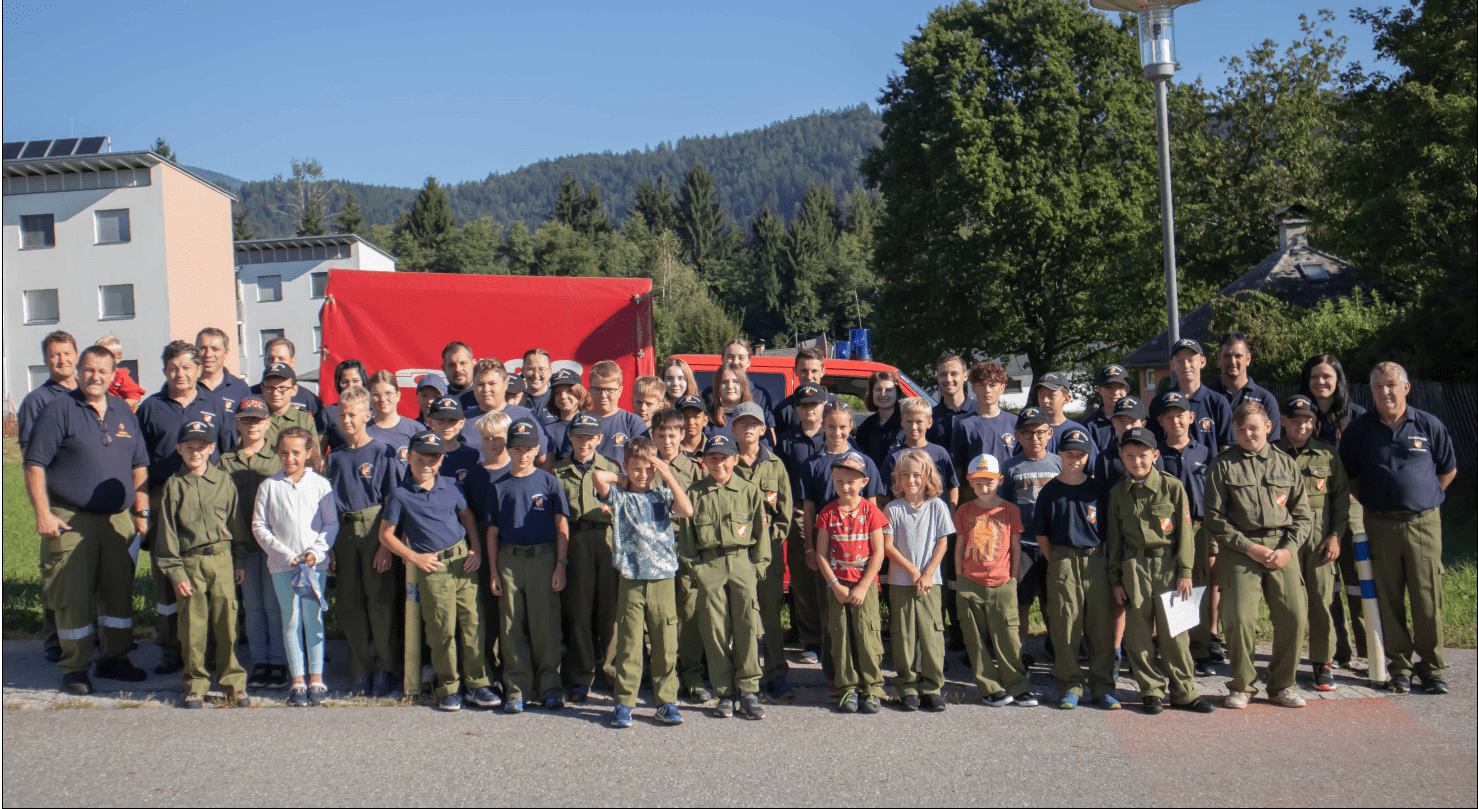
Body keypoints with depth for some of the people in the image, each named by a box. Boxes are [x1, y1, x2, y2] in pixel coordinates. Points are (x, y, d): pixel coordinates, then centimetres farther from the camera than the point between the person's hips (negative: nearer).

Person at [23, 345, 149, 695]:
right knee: (73, 596, -1)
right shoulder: (59, 409, -4)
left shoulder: (123, 411, 12)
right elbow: (34, 465, -7)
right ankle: (74, 668, 11)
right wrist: (43, 513, -13)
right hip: (70, 521, -5)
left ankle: (114, 658, 23)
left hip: (118, 519, 5)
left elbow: (139, 465, 16)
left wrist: (141, 511, 10)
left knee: (120, 591, 10)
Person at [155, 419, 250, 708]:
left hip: (221, 558, 1)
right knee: (193, 625, 4)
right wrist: (175, 571, -4)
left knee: (227, 621, 2)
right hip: (190, 562, -1)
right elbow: (168, 533, 1)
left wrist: (239, 560, 10)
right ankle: (195, 685, 16)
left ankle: (234, 683, 11)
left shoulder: (224, 480, 6)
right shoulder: (174, 486, 2)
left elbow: (237, 521, 11)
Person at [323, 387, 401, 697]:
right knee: (349, 604, 7)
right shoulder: (335, 457, 13)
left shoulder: (383, 452, -2)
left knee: (380, 601, -3)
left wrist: (387, 544, -12)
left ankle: (385, 670, 9)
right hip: (343, 532, 5)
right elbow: (328, 504, 15)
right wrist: (329, 545, 7)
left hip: (374, 530, -5)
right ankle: (361, 671, 17)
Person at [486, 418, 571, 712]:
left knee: (545, 624, -1)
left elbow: (562, 527, 3)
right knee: (511, 626, 3)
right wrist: (493, 571, 5)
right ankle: (516, 687, 11)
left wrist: (560, 566, -4)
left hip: (543, 558, -2)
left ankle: (549, 685, 10)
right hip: (509, 559, 2)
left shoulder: (549, 482, 6)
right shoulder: (499, 486, 11)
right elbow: (492, 531, 12)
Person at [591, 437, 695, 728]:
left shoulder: (663, 494, 9)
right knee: (628, 644, 1)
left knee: (666, 644, 4)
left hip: (663, 578, 1)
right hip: (631, 580, -1)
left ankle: (666, 701, 15)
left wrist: (668, 474, -5)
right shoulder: (619, 496, 5)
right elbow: (598, 476, -13)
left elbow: (687, 510, -10)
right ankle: (624, 702, 11)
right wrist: (623, 480, 4)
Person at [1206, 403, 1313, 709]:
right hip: (1240, 548, -2)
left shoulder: (1286, 463, 12)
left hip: (1283, 548, 3)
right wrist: (1249, 547, -8)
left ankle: (1282, 685, 15)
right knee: (1239, 618, -11)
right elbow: (1215, 518, 1)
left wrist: (1288, 549, -3)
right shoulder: (1223, 465, 4)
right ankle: (1242, 685, 9)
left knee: (1295, 617, -5)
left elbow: (1303, 514, 13)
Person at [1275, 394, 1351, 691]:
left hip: (1320, 536, 1)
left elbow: (1341, 497, 10)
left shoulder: (1327, 454, 9)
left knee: (1321, 599, 0)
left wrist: (1336, 535, 0)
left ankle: (1323, 663, 12)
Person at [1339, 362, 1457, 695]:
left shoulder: (1428, 425, 4)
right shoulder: (1359, 430, 4)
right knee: (1389, 600, 3)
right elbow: (1348, 476, 13)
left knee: (1428, 599, -1)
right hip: (1380, 526, 1)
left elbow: (1448, 470, 14)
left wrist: (1422, 499, 10)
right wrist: (1373, 502, 7)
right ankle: (1400, 666, 13)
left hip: (1424, 522, -1)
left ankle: (1432, 666, 12)